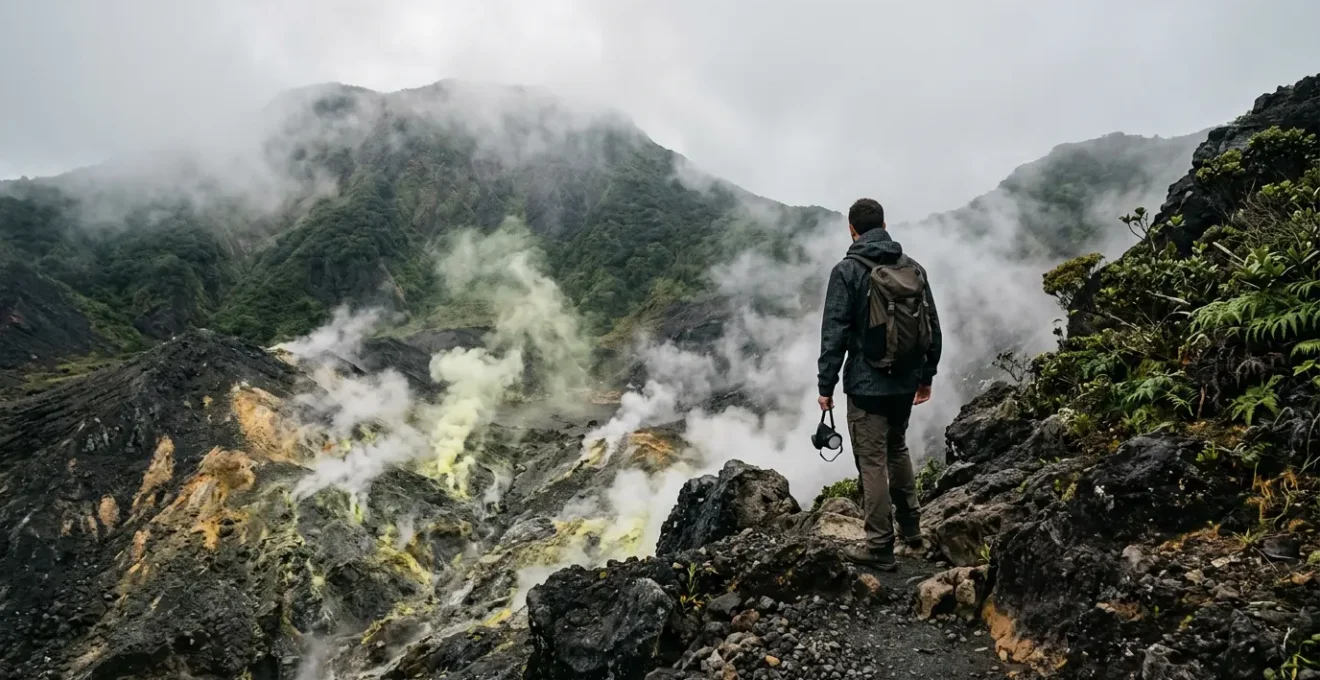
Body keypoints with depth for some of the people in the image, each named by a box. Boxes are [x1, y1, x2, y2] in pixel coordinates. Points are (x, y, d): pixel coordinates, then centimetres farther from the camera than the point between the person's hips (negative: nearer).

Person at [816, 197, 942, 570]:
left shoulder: (847, 271, -10)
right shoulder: (913, 268, 6)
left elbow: (834, 333, -13)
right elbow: (932, 327, 10)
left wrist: (826, 386, -7)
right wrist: (926, 375, 19)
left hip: (867, 384, -6)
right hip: (906, 381, 6)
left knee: (872, 461, 1)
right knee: (897, 448, 25)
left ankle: (880, 546, 6)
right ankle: (910, 526, 32)